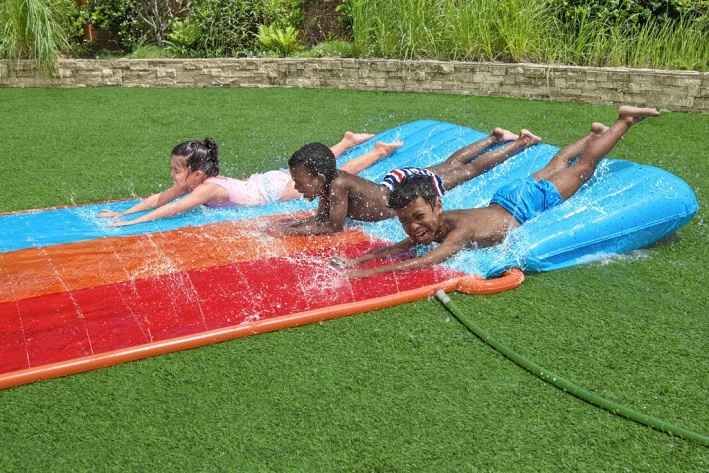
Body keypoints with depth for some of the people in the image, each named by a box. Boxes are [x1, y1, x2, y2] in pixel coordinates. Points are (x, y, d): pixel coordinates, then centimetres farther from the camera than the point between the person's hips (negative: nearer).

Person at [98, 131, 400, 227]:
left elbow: (171, 210, -43)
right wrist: (122, 212, -15)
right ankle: (347, 142, 46)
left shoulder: (207, 188, -34)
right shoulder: (193, 181, -11)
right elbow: (157, 199, -6)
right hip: (267, 181, 6)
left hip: (276, 188, -6)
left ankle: (379, 151, 22)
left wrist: (131, 223, -44)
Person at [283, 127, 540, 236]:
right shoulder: (326, 181, -12)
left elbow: (334, 227, -31)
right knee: (449, 165, 27)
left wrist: (297, 231, -29)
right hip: (395, 181, 6)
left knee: (470, 169, 11)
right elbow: (320, 218, -2)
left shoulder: (337, 185, -35)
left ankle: (523, 142, 29)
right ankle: (495, 138, 45)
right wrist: (291, 224, -16)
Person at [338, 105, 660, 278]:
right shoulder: (423, 228, -26)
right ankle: (596, 132, 57)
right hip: (505, 199, 5)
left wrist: (370, 273, -63)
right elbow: (396, 248, -29)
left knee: (585, 164, 17)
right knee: (553, 167, 31)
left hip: (530, 204, -5)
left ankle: (624, 121, 37)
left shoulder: (461, 229, -45)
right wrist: (356, 261, -47)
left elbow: (428, 261, -57)